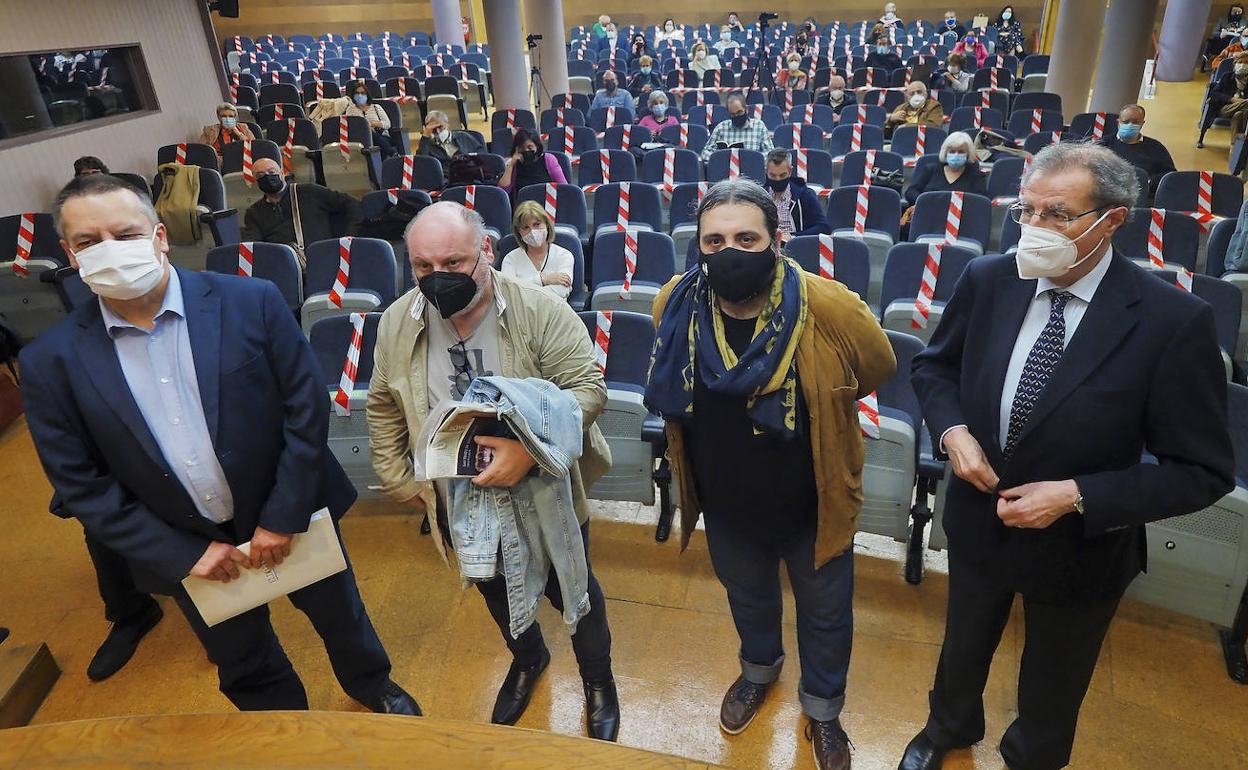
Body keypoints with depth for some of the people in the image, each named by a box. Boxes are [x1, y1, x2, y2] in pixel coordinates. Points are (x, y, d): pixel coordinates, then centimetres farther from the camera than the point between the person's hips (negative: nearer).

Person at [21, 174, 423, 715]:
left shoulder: (251, 302, -16)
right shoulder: (51, 362, -11)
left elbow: (306, 406, -13)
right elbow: (81, 486, -6)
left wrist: (283, 517, -15)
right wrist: (184, 554, -11)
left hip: (291, 518, -1)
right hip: (185, 549, 2)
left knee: (338, 614, 23)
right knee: (243, 669, 22)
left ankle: (375, 689, 55)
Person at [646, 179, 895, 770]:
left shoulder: (829, 308, -28)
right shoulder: (675, 306, -19)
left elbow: (877, 371, -6)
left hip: (813, 506, -2)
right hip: (725, 505, 2)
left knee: (826, 612, 22)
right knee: (747, 597, 29)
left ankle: (822, 708, 52)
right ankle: (759, 668, 62)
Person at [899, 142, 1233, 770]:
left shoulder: (1174, 321, -24)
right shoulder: (987, 280, -14)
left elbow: (1203, 472, -17)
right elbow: (933, 366, 3)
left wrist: (1077, 496, -27)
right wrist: (952, 429, -16)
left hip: (1080, 548, -2)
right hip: (977, 522, 3)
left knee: (1052, 690, 25)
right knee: (964, 646, 29)